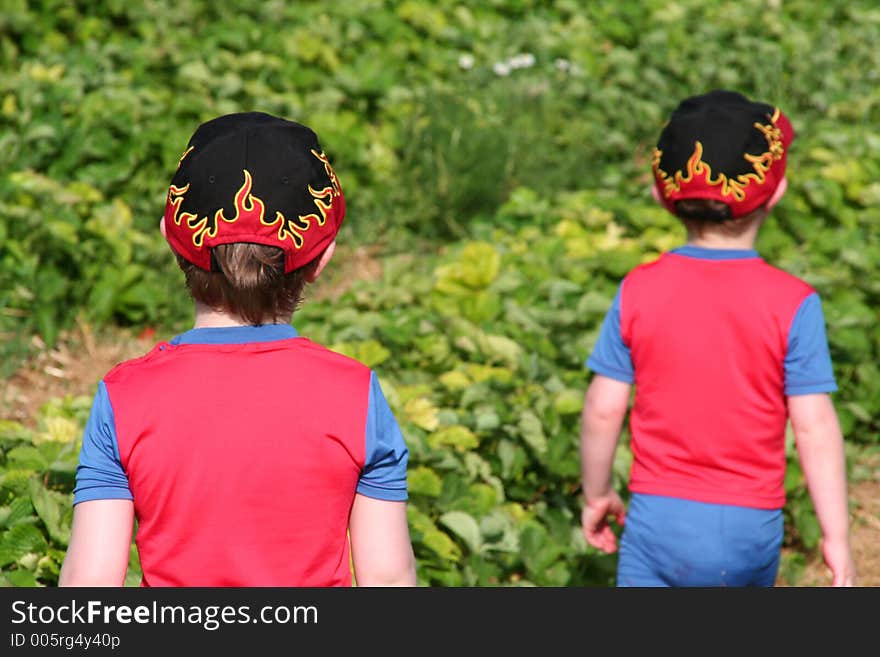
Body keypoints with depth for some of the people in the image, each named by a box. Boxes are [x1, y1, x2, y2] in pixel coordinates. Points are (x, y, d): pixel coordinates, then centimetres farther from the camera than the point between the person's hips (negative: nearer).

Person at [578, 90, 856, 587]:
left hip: (659, 516, 0)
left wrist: (598, 494, 12)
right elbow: (814, 426, -11)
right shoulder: (793, 303, -11)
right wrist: (837, 536, -3)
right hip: (751, 525, 1)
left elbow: (603, 409, -3)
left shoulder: (638, 291, -6)